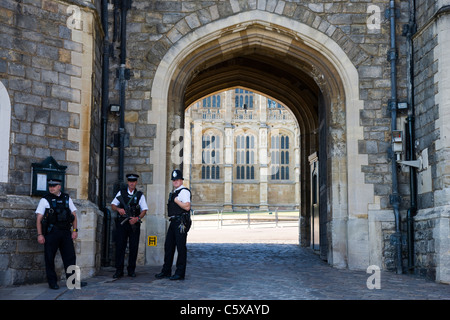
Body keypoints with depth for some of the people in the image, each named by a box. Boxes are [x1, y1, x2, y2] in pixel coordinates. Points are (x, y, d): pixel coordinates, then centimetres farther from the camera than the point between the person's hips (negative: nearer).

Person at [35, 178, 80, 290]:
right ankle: (52, 282, 11)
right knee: (50, 258, 2)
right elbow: (38, 219, -1)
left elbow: (74, 215, 14)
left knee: (70, 256, 0)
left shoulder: (67, 198, 11)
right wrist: (39, 234, -9)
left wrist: (75, 230, 4)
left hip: (66, 232, 3)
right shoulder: (45, 200, 2)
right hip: (51, 233, -2)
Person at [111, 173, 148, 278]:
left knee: (134, 247, 1)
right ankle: (119, 270, 1)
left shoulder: (140, 195, 7)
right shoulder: (121, 193, 10)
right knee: (120, 246, -3)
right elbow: (113, 205, 11)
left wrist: (137, 218, -14)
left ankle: (131, 270, 11)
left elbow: (144, 210, 2)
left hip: (134, 223, 0)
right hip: (122, 223, 0)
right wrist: (118, 209, -11)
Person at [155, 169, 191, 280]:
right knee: (168, 246, 12)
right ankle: (166, 271, 21)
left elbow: (187, 207, -20)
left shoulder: (184, 191, -9)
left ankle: (180, 273, 0)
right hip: (174, 222, 10)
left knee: (181, 247, -5)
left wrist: (176, 200, -14)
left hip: (181, 223, -10)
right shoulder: (174, 192, 20)